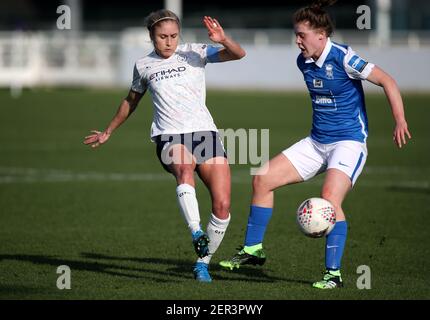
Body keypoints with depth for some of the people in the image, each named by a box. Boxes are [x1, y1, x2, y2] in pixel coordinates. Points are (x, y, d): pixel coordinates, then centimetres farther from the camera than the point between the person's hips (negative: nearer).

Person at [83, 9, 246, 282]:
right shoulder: (143, 66, 14)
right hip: (168, 137, 0)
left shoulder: (195, 53, 6)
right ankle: (196, 234, -51)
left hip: (204, 132, 0)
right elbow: (131, 101, 32)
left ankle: (203, 263, 8)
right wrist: (108, 132, 40)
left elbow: (239, 54, -5)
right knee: (184, 167, -39)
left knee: (222, 206, -12)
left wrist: (223, 40, -26)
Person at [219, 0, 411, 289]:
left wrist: (400, 122, -21)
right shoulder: (304, 62, 5)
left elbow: (387, 81, -15)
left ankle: (334, 274, -17)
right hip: (317, 142, 8)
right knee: (263, 179, 0)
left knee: (330, 198, -26)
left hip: (349, 142, -8)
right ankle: (253, 249, 11)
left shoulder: (343, 58, -17)